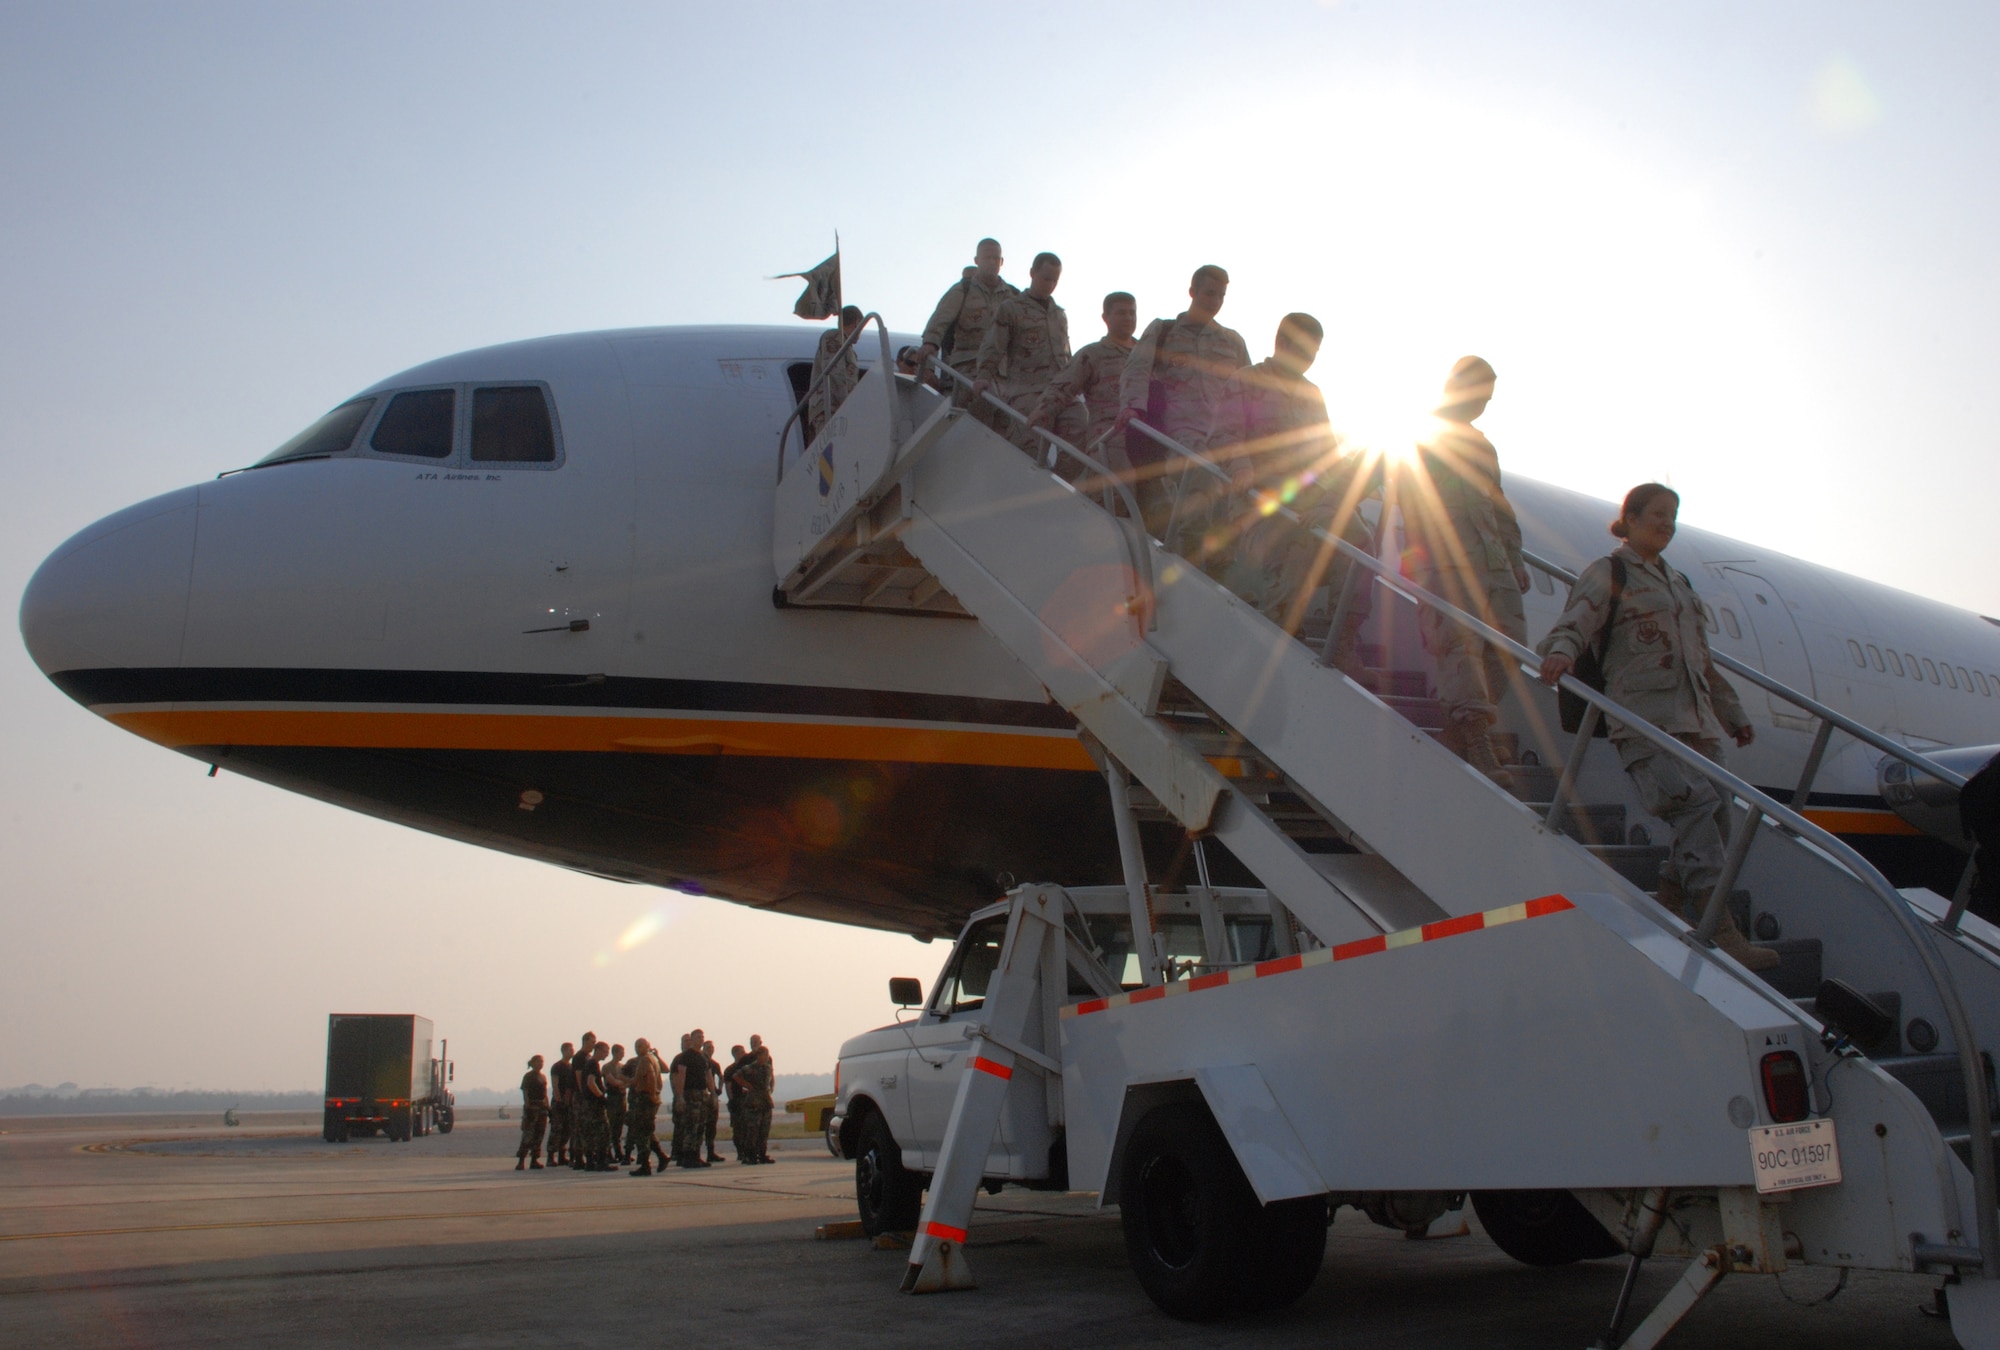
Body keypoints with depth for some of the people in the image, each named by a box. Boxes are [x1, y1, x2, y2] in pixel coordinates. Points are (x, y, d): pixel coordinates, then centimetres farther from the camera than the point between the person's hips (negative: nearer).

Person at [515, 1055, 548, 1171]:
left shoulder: (543, 1077, 17)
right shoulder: (528, 1076, -2)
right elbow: (525, 1093, -7)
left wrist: (548, 1108, 14)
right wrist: (527, 1106, -16)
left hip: (542, 1107, 7)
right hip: (532, 1107, -7)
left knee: (539, 1135, 5)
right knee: (528, 1135, -11)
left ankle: (534, 1160, 9)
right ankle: (521, 1161, -11)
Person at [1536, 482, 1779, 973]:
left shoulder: (1677, 582, 27)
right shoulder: (1607, 574, 5)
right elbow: (1571, 625, -11)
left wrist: (1733, 713, 38)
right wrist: (1561, 652, -34)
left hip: (1697, 721, 8)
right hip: (1645, 718, -8)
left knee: (1713, 821, 0)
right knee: (1695, 804, -24)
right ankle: (1721, 932, -28)